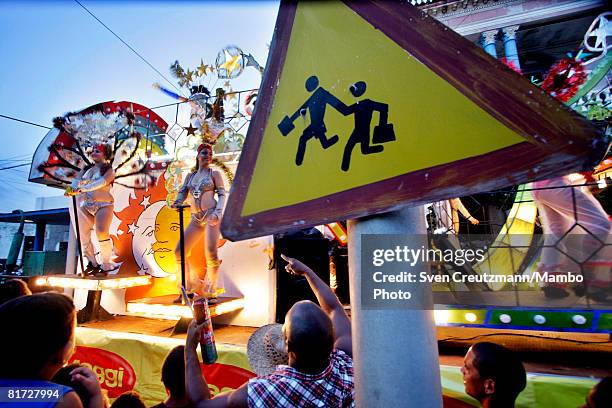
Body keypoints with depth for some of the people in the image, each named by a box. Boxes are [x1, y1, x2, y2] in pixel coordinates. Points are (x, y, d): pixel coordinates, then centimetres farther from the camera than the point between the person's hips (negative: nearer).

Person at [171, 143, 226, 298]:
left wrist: (217, 212, -14)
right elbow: (182, 192, 12)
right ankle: (193, 284, 19)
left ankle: (211, 290, 3)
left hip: (211, 215, -5)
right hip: (195, 219, 5)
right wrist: (177, 202, -12)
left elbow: (222, 194, 1)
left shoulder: (214, 174, 8)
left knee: (211, 253, -16)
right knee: (179, 252, 2)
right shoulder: (190, 176, 20)